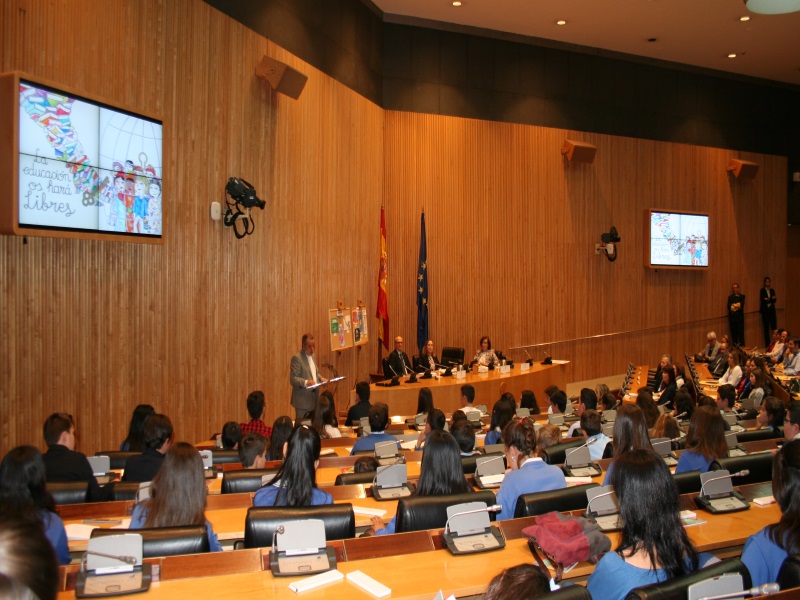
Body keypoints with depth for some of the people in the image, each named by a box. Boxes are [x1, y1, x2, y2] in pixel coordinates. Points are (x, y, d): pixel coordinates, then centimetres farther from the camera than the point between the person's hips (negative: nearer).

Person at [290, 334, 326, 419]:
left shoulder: (312, 356, 13)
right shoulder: (297, 358, -13)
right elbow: (292, 379, -17)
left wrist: (320, 378, 5)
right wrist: (306, 382, -32)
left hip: (314, 398, 8)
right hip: (303, 400, -8)